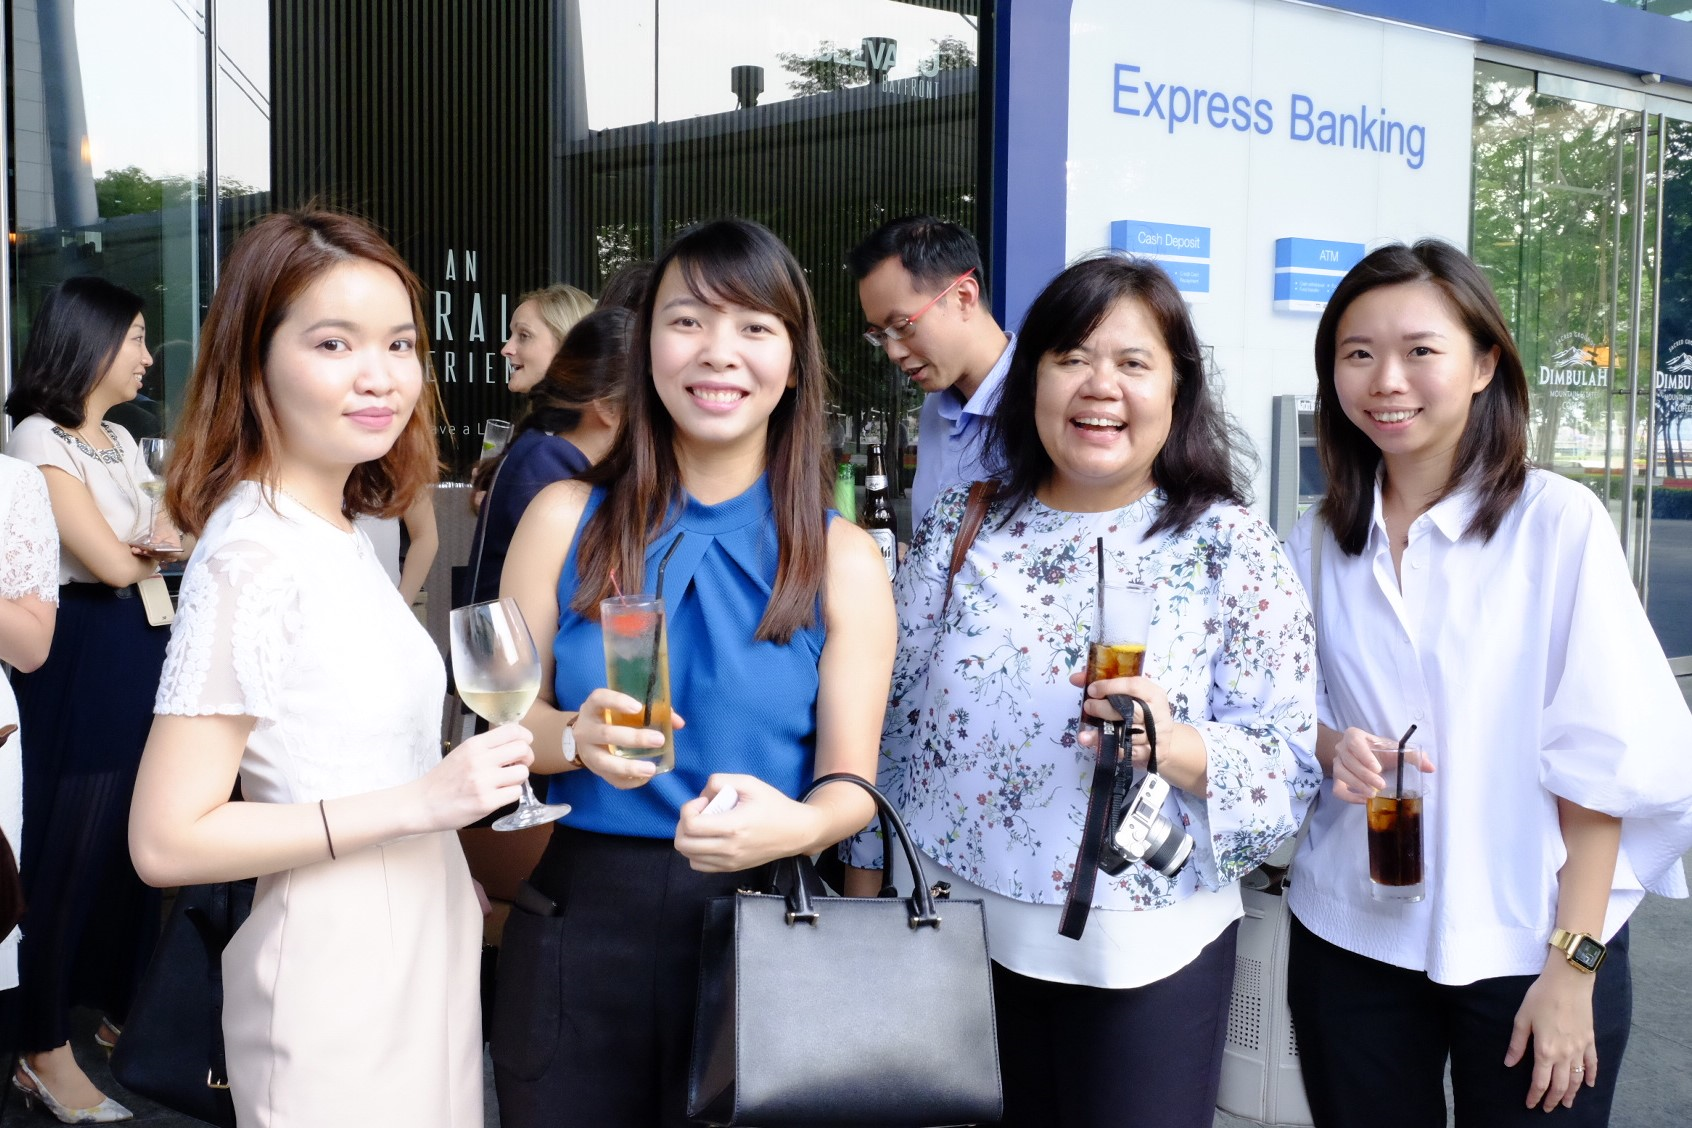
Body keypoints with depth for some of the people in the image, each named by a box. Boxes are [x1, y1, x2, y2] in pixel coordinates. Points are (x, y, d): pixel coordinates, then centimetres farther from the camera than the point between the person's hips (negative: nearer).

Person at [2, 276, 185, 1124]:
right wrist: (159, 549, 3)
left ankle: (121, 1006, 27)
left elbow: (177, 539, 14)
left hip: (140, 650, 8)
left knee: (137, 841, 12)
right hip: (82, 657, -8)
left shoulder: (121, 441, 14)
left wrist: (148, 542, -6)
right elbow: (111, 562, -16)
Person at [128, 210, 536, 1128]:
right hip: (335, 987, -8)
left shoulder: (340, 538, 6)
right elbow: (167, 841, -22)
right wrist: (418, 803, -23)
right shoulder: (250, 557, -19)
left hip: (422, 959, 8)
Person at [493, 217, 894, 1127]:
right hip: (580, 922, 1)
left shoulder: (841, 559, -2)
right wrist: (576, 738, -19)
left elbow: (851, 782, -4)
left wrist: (795, 824, -26)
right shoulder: (566, 518, 0)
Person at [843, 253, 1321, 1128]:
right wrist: (865, 891, 8)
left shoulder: (1228, 548, -5)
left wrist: (1175, 745, -25)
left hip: (1144, 954, -2)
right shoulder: (958, 525, 3)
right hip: (956, 936, 3)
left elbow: (1293, 762, -7)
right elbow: (893, 718, 8)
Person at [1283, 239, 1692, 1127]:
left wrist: (1573, 968, -13)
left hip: (1527, 947, -3)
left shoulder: (1559, 523, -9)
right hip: (1350, 943, 3)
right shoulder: (1317, 545, 4)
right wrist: (1330, 748, -10)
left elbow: (1601, 759, -9)